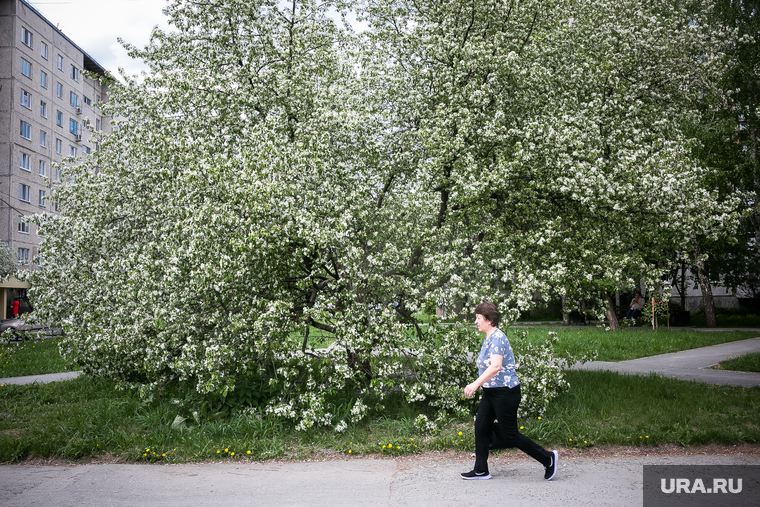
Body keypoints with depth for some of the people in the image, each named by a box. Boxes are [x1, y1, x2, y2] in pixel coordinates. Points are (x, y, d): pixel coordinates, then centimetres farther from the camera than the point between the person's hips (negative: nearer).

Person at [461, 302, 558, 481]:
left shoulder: (497, 337, -20)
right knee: (481, 427, 8)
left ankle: (548, 458, 13)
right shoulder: (489, 338, 11)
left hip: (505, 392, -10)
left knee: (509, 435, -1)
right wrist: (479, 385, 24)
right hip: (490, 392, 10)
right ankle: (481, 470, 18)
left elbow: (496, 366, -31)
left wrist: (476, 383, -34)